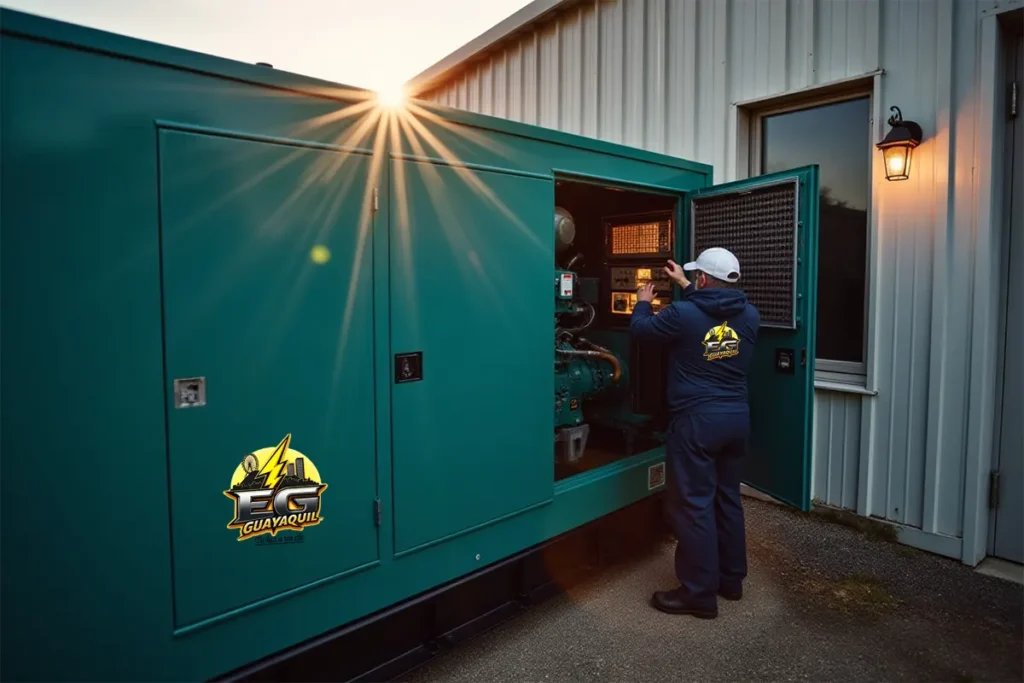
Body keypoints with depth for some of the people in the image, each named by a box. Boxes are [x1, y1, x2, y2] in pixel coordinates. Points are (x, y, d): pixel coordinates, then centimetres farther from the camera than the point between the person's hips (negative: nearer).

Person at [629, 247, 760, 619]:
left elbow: (640, 329, 0)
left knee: (692, 504, 2)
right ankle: (731, 579, 32)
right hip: (737, 417, 7)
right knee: (728, 498, 18)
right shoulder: (750, 315, 3)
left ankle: (700, 594, 10)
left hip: (697, 420, -7)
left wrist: (643, 302, 21)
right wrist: (685, 288, 32)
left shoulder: (682, 314, -15)